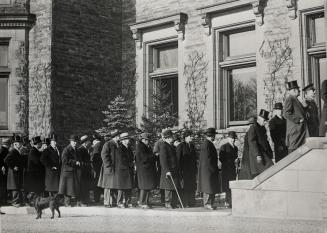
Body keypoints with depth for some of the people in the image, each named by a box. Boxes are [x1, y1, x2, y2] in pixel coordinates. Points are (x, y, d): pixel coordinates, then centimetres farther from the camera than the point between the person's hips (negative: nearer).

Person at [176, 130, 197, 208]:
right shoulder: (180, 146, -7)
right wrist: (180, 171, -13)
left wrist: (195, 169, 13)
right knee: (185, 187, -4)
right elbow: (178, 159, -9)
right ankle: (184, 203, 3)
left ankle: (191, 203, 15)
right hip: (184, 170, -7)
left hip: (192, 170, 7)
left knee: (192, 186, 7)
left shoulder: (192, 146, 14)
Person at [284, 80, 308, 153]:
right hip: (294, 130, -10)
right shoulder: (289, 99, -10)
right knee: (293, 149, -9)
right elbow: (287, 114, -20)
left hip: (300, 130, 10)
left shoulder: (295, 100, 21)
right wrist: (298, 120, -18)